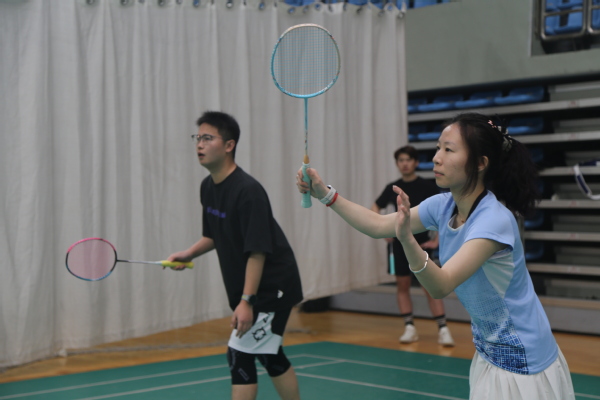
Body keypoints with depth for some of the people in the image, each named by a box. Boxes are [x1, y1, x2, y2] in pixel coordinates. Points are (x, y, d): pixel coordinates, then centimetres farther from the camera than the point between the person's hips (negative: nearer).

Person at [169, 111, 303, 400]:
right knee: (270, 356, 18)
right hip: (245, 290, 9)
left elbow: (257, 251, -26)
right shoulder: (208, 187, 3)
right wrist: (189, 254, 2)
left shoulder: (248, 191, -23)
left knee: (240, 355, -9)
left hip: (271, 287, -9)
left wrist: (246, 301, -29)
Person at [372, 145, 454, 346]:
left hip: (420, 244, -4)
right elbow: (376, 207, 19)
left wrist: (436, 240, -8)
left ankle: (443, 329, -8)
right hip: (398, 243, 4)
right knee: (402, 285, 5)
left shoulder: (427, 187, -6)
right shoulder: (392, 188, 4)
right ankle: (409, 328, 12)